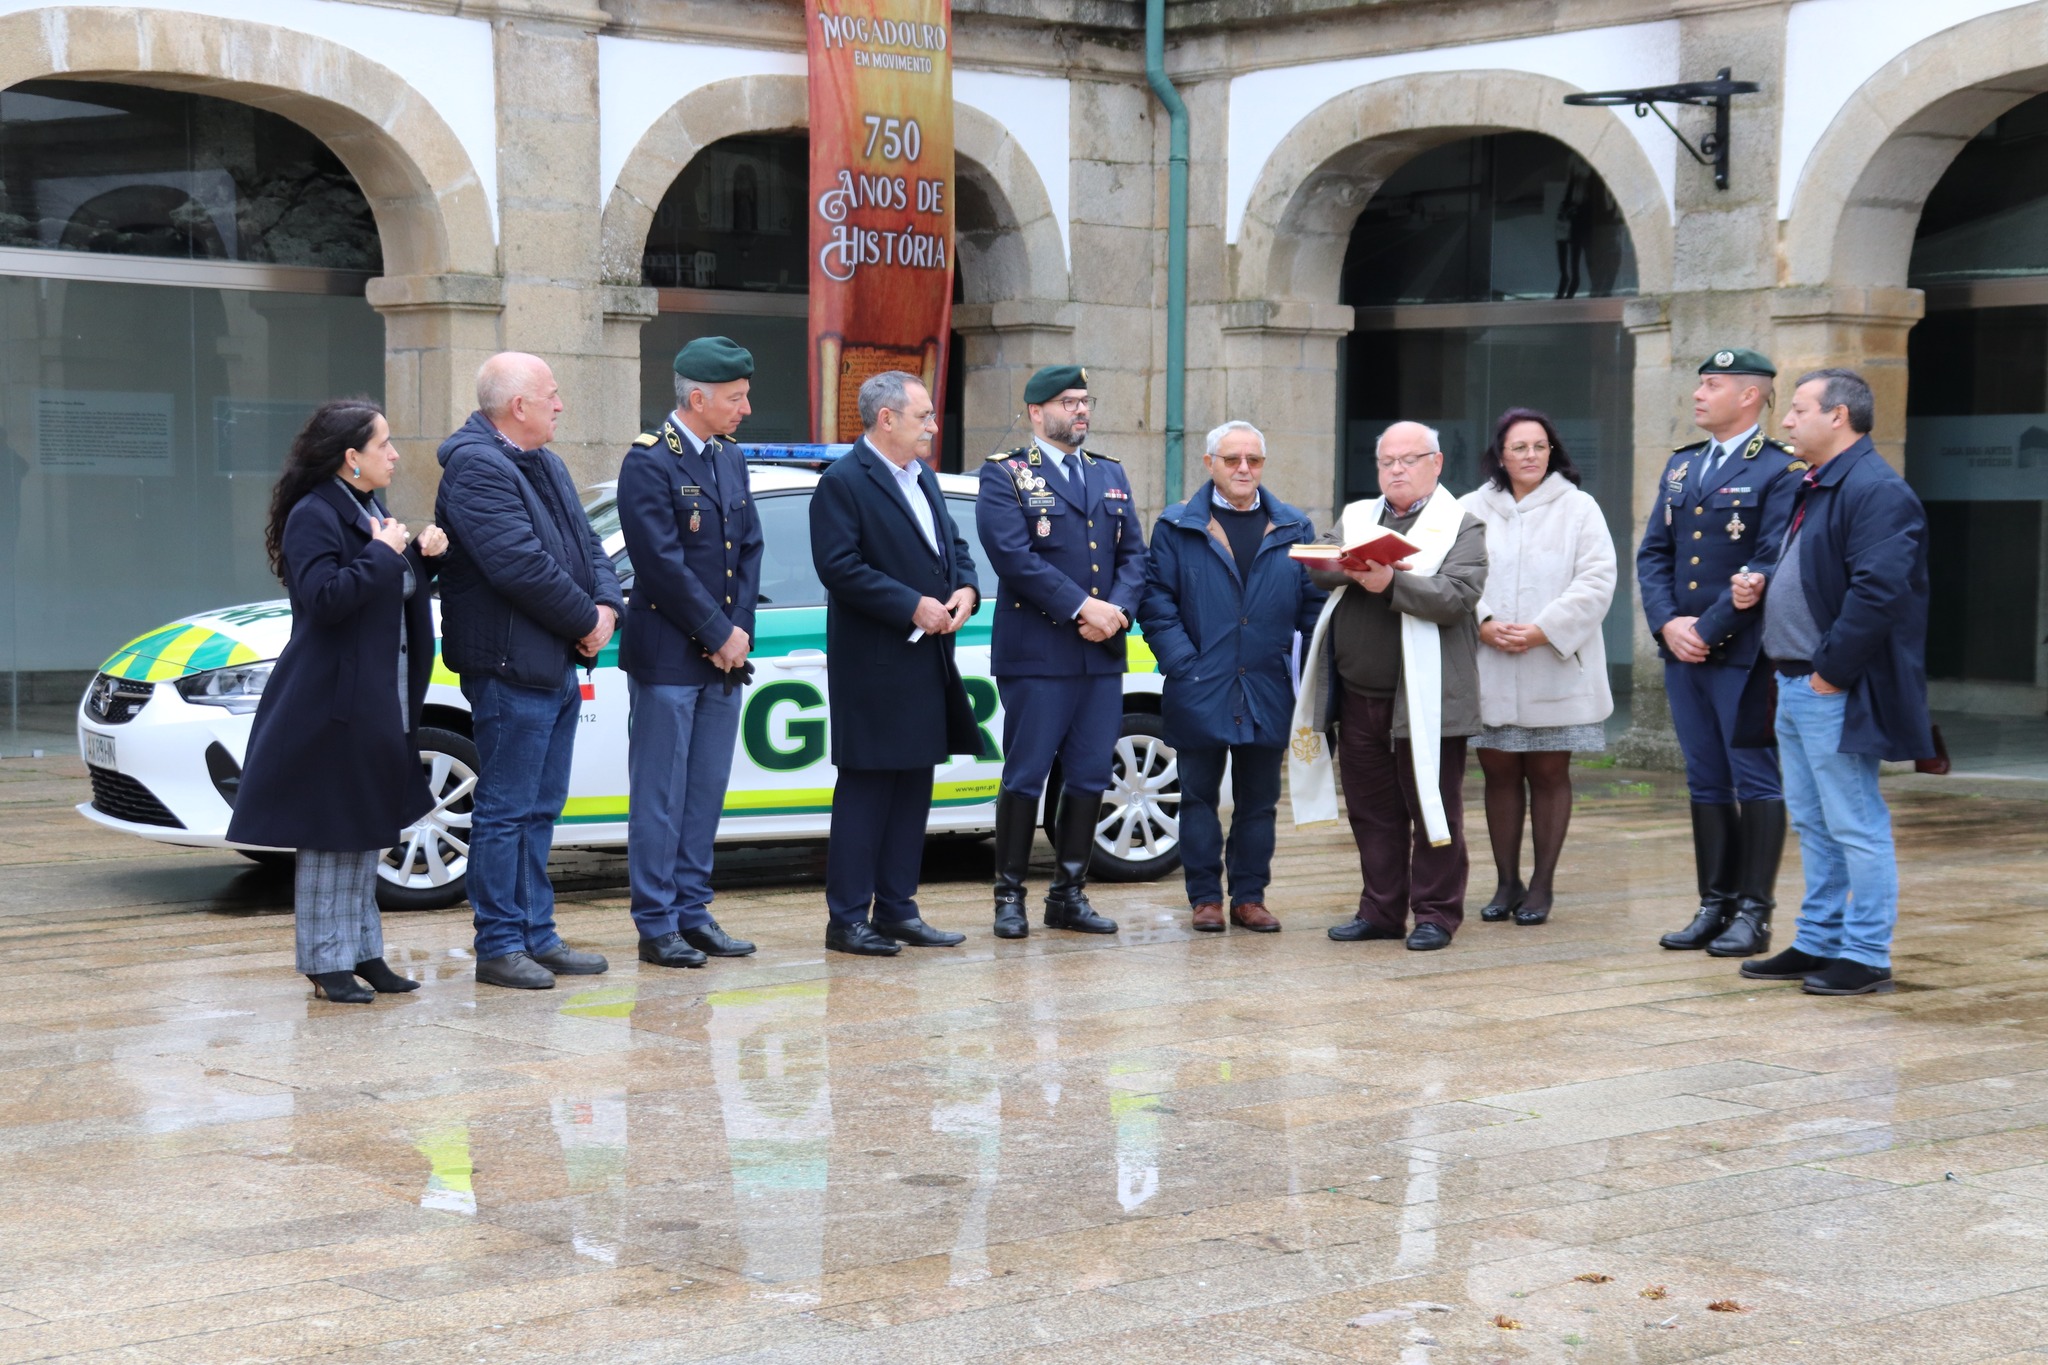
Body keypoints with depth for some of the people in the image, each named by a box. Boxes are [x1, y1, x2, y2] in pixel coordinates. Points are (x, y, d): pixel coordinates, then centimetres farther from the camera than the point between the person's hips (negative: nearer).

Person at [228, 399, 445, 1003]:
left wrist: (422, 556, 4)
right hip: (332, 706, -10)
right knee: (328, 838, -3)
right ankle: (326, 961, 2)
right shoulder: (315, 515, -13)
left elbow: (397, 592, 21)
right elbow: (324, 596, -26)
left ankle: (363, 952, 20)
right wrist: (383, 554, -20)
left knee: (367, 834, 13)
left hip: (380, 704, 10)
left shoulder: (370, 512, 16)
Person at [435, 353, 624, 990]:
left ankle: (538, 936, 22)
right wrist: (586, 619, -14)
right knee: (505, 811, -4)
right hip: (510, 668, -10)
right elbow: (520, 565, -23)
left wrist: (606, 606, -3)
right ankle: (499, 945, 2)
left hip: (559, 666, 10)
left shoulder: (545, 465, 17)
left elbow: (586, 544, 17)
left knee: (539, 810, 14)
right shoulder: (477, 468, -15)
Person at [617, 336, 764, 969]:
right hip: (668, 657, -7)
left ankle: (693, 912, 18)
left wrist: (739, 631, 0)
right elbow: (664, 562, -16)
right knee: (660, 797, -1)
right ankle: (657, 926, 4)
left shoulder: (731, 459, 12)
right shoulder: (650, 461, -12)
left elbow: (750, 549, 13)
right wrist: (720, 634, -13)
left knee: (705, 795, 11)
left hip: (724, 655, 7)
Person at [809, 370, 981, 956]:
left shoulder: (924, 479, 17)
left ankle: (896, 909, 19)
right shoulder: (843, 483, -11)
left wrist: (965, 590, 1)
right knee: (865, 789, -4)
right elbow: (839, 566, -19)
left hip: (928, 662, 9)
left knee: (914, 786, 12)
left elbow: (953, 545, 22)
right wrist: (913, 606, -20)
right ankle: (847, 919, 1)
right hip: (873, 667, -9)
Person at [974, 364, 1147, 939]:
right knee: (1025, 777, -2)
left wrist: (1119, 610, -7)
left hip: (1102, 654, 6)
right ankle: (1010, 896, 7)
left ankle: (1069, 894, 16)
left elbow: (1134, 553, 12)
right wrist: (1081, 607, -17)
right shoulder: (1005, 476, -2)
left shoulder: (1111, 475, 17)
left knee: (1089, 778, 7)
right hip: (1036, 654, -6)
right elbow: (1014, 556, -14)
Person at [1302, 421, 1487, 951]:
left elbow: (1458, 596, -13)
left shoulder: (1461, 525, 2)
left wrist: (1392, 583, -23)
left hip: (1426, 699, -5)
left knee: (1432, 808, 0)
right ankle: (1381, 911, 19)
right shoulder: (1355, 517, 17)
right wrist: (1356, 570, -20)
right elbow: (1318, 571, 0)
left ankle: (1436, 913, 9)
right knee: (1372, 809, 10)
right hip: (1357, 694, 5)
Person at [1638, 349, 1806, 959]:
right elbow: (1652, 553, 11)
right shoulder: (1681, 465, 14)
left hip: (1743, 653, -7)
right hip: (1681, 652, 7)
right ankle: (1715, 905, 16)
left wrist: (1708, 629, -15)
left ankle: (1753, 913, 3)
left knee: (1756, 781, -1)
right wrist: (1668, 624, -4)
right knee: (1706, 782, 11)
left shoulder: (1781, 470, -7)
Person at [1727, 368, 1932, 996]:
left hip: (1834, 693, -10)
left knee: (1856, 827, -3)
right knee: (1814, 826, 16)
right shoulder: (1812, 489, 16)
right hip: (1794, 686, 10)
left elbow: (1878, 591, -24)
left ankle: (1866, 956, 3)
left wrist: (1832, 671, -21)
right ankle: (1818, 943, 25)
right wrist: (1760, 581, 6)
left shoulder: (1878, 491, -16)